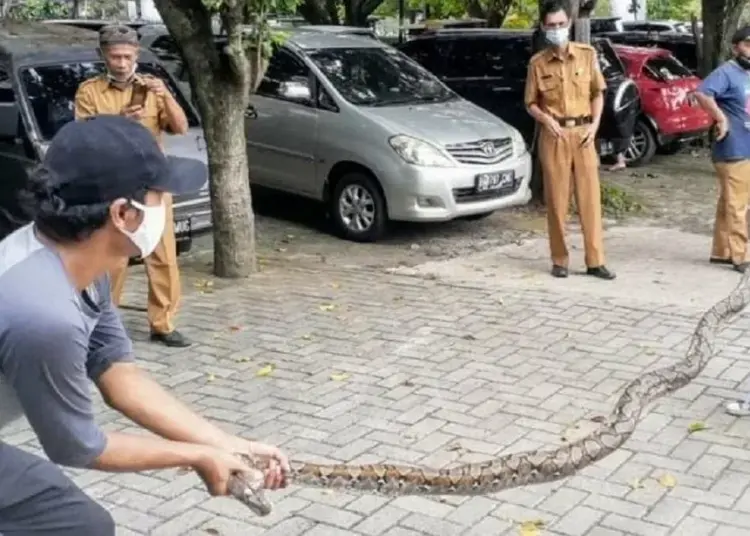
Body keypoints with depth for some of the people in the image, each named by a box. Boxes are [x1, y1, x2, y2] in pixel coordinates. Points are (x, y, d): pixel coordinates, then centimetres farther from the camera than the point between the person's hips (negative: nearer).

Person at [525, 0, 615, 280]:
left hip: (583, 133, 1)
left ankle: (595, 261, 6)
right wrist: (545, 118, -12)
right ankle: (559, 261, 10)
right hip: (553, 136, -1)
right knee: (556, 200, 2)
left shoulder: (587, 54, 3)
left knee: (590, 197, 1)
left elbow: (597, 92, 12)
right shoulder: (537, 63, 0)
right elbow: (531, 103, 7)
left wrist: (595, 123, -1)